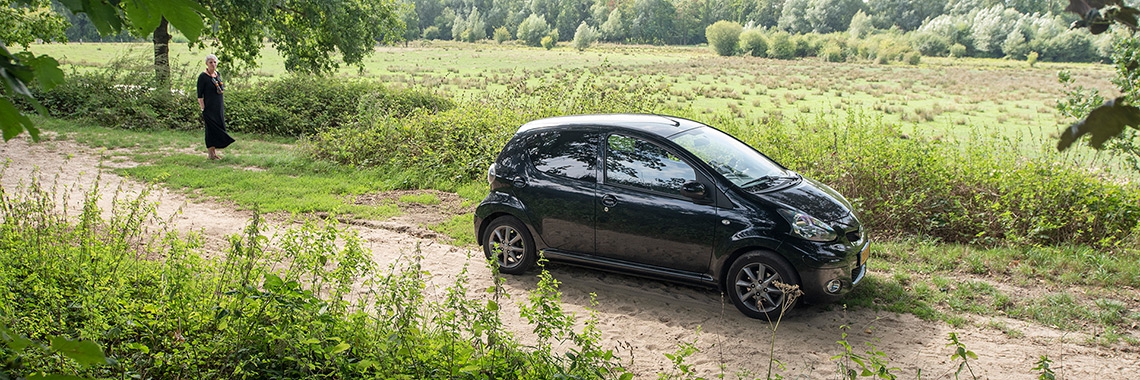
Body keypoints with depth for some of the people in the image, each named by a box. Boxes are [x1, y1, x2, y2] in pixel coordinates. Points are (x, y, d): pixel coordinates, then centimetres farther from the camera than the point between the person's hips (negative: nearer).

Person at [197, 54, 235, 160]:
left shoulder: (217, 74, 10)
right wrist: (203, 108, -17)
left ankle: (214, 151, 17)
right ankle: (211, 153, 3)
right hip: (209, 107, -7)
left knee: (219, 127, 8)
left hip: (219, 106, 7)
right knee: (211, 128, -4)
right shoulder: (203, 76, -11)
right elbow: (200, 95, -12)